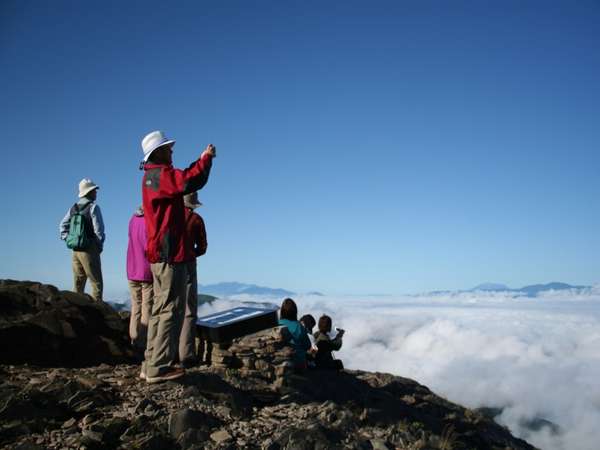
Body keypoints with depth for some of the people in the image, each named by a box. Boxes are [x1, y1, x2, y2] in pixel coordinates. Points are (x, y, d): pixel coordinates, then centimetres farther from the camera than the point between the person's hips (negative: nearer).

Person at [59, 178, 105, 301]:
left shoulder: (73, 208, 11)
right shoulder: (93, 207, -8)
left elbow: (62, 225, 10)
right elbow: (99, 229, -13)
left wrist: (68, 240, 10)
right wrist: (100, 245, 0)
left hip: (76, 250, 7)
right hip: (89, 250, -6)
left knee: (78, 284, 11)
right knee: (96, 283, -3)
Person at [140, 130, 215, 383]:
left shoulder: (153, 176, 18)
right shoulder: (160, 174, -13)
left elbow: (182, 178, 27)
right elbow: (191, 182, -27)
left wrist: (201, 160, 17)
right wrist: (206, 158, -12)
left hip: (159, 253, 11)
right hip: (170, 252, -11)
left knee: (160, 309, 14)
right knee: (171, 310, -8)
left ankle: (151, 364, 18)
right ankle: (159, 368, -6)